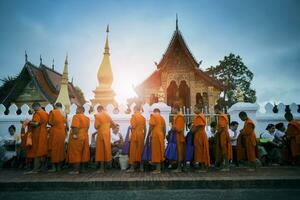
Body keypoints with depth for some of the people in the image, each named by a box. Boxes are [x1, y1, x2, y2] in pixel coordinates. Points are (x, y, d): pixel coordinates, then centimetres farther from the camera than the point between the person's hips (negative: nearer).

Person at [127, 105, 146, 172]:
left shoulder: (134, 116, -6)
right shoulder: (143, 117, 10)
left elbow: (133, 126, -17)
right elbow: (145, 129, 11)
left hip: (135, 135, -5)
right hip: (141, 135, 5)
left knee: (133, 150, 0)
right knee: (140, 150, 11)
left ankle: (132, 167, 0)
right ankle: (141, 167, 15)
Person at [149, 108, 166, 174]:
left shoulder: (153, 116, 0)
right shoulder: (162, 118, 17)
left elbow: (151, 126, -11)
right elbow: (164, 128, 15)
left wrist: (149, 133, 0)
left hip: (155, 136, -6)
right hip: (161, 136, 6)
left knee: (156, 151, -4)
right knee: (160, 151, 9)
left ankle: (158, 169, -4)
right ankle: (159, 168, 14)